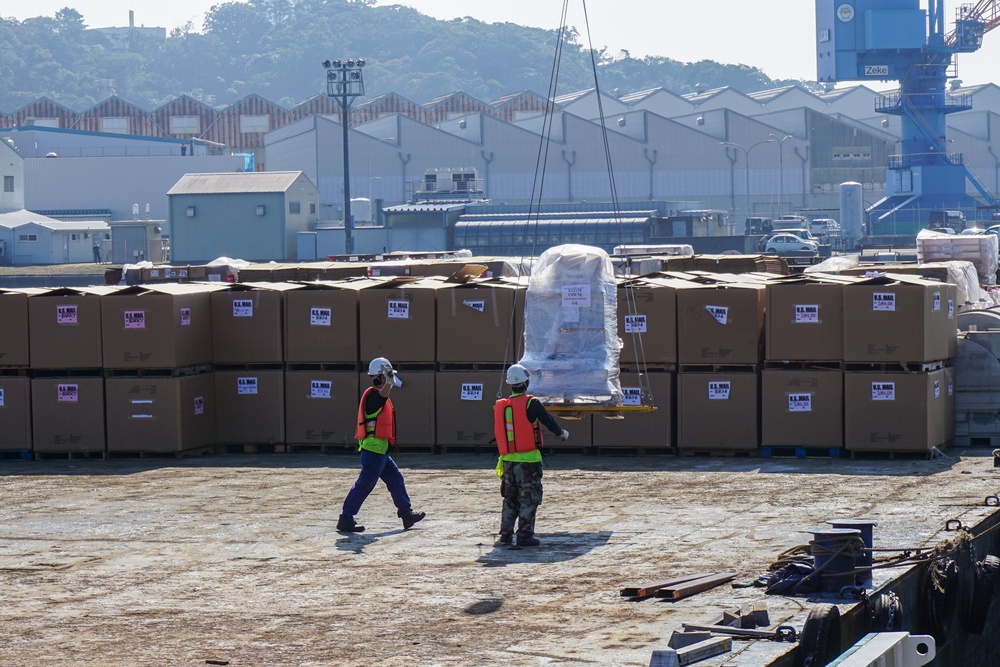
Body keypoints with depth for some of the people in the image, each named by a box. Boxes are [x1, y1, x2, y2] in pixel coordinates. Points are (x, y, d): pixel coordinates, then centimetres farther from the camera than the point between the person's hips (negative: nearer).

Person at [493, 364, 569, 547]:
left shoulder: (499, 406, 6)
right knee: (529, 498, 1)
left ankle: (506, 534, 13)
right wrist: (562, 433, 14)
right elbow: (549, 421, -5)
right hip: (528, 458, -5)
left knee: (510, 498, 15)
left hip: (507, 458, 5)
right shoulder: (531, 403, -11)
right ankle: (525, 535, -2)